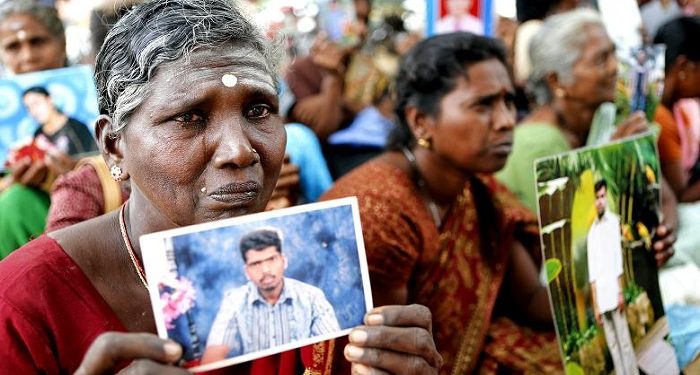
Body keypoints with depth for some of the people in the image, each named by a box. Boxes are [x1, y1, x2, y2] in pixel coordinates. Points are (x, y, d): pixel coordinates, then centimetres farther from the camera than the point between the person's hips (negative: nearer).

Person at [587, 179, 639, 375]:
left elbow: (619, 259, -3)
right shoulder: (591, 232, 11)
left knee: (624, 341, -3)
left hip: (614, 293, -4)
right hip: (601, 298, 4)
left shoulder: (614, 221, 1)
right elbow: (592, 272, 8)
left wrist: (621, 291, -9)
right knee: (612, 345, 5)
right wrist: (595, 305, 4)